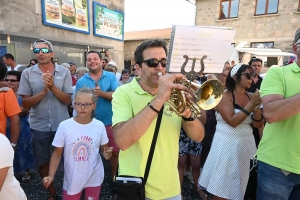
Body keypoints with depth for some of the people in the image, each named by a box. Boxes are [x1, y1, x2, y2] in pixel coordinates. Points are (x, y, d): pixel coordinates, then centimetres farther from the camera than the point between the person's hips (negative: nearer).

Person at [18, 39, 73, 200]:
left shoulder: (64, 72, -4)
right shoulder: (27, 73, -3)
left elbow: (68, 100, -7)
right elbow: (25, 103, -5)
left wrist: (53, 87, -21)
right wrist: (43, 91, -20)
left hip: (62, 124, -1)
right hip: (39, 126, 1)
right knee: (42, 163, 15)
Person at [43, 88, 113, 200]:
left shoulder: (99, 126, -11)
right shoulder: (64, 126, -14)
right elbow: (57, 153, -5)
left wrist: (106, 153, -19)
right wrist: (51, 175, -14)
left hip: (94, 177, 1)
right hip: (73, 178, -1)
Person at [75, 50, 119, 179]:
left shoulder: (111, 76, -2)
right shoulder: (81, 81, -1)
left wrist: (101, 93, -26)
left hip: (110, 122, 0)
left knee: (115, 152, 11)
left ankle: (114, 177, 35)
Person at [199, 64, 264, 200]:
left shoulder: (251, 96, 6)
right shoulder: (224, 96, -9)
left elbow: (258, 124, 4)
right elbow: (232, 121, -20)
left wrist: (257, 106, -12)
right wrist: (251, 104, -18)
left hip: (246, 144, 6)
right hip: (227, 145, -6)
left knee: (239, 187, 17)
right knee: (222, 188, 4)